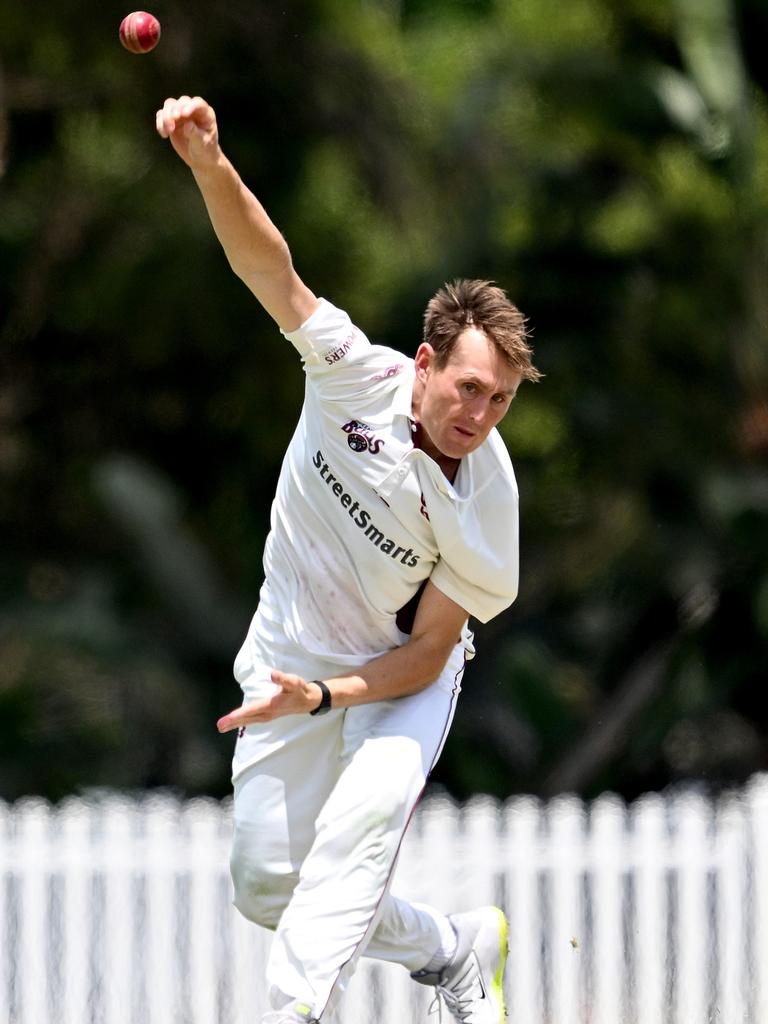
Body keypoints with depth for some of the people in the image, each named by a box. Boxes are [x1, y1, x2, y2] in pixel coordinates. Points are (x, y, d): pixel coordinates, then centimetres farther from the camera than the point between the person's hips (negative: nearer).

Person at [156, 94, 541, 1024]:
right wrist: (210, 165, -48)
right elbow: (269, 268, -31)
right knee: (265, 885, 3)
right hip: (290, 658, 3)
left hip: (401, 674, -2)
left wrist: (323, 697, -31)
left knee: (363, 816, -33)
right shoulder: (359, 377, -21)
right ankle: (455, 947, 24)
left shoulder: (484, 501, -23)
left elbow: (428, 650, -16)